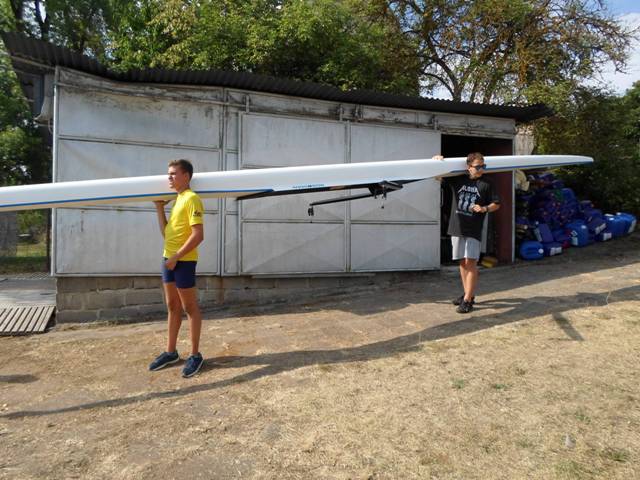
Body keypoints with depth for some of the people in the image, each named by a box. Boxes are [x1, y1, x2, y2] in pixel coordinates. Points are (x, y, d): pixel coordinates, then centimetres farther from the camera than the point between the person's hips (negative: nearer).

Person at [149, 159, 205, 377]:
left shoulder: (192, 199, -12)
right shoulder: (176, 200, 16)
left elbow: (198, 235, -20)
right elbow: (166, 233, 15)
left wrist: (176, 257, -18)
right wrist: (159, 208, 12)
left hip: (184, 261, -9)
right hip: (168, 259, 9)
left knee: (190, 307, 0)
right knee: (172, 307, 15)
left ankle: (195, 355, 10)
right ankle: (171, 351, 26)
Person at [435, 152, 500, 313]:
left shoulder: (485, 185, 2)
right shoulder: (458, 179, 5)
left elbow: (496, 204, 9)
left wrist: (484, 209, -10)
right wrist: (437, 159, -9)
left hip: (474, 230, -3)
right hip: (457, 227, 3)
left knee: (470, 262, -8)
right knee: (463, 262, 11)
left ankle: (468, 299, -5)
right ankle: (467, 294, 24)